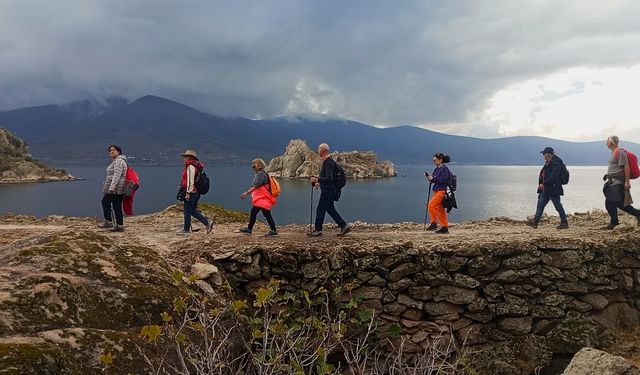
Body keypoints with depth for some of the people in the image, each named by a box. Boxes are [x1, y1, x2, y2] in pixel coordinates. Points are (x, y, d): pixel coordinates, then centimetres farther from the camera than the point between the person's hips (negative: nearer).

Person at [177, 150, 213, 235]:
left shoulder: (190, 166, -15)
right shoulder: (196, 166, 15)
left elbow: (190, 180, -21)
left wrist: (188, 192, -20)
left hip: (191, 192, -10)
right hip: (196, 192, 10)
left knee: (187, 211, 1)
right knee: (193, 210, 14)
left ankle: (186, 229, 9)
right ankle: (207, 222, 8)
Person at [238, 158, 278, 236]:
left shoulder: (261, 174, -15)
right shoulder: (258, 174, 16)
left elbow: (256, 186, -25)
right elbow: (254, 187, 21)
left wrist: (247, 192, -25)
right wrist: (247, 193, 22)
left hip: (263, 200, -10)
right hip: (260, 199, 10)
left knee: (267, 214, -6)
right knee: (253, 212, 13)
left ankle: (273, 230, -1)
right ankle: (249, 229, 21)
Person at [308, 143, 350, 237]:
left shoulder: (328, 162, -19)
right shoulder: (327, 161, 14)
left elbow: (329, 178, -26)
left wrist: (317, 179, -29)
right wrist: (319, 182, 18)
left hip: (328, 190, -10)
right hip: (328, 190, 10)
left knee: (320, 210, -1)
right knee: (331, 209, 14)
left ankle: (318, 230, 8)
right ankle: (344, 226, 16)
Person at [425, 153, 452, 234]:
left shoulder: (444, 168, -11)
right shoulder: (437, 169, 16)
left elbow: (443, 180, -20)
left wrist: (433, 178, -17)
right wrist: (430, 178, 1)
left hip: (442, 191, -10)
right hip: (437, 191, 10)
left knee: (431, 205, -17)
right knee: (440, 210, 9)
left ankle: (434, 223, -9)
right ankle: (444, 228, 13)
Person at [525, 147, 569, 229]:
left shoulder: (556, 163, -17)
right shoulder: (548, 163, 14)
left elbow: (553, 177, -25)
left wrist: (543, 184, -23)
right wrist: (541, 184, 10)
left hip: (553, 189, -10)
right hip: (546, 189, 10)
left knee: (558, 206, 0)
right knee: (540, 205, 8)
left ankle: (564, 223, 11)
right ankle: (535, 222, 10)